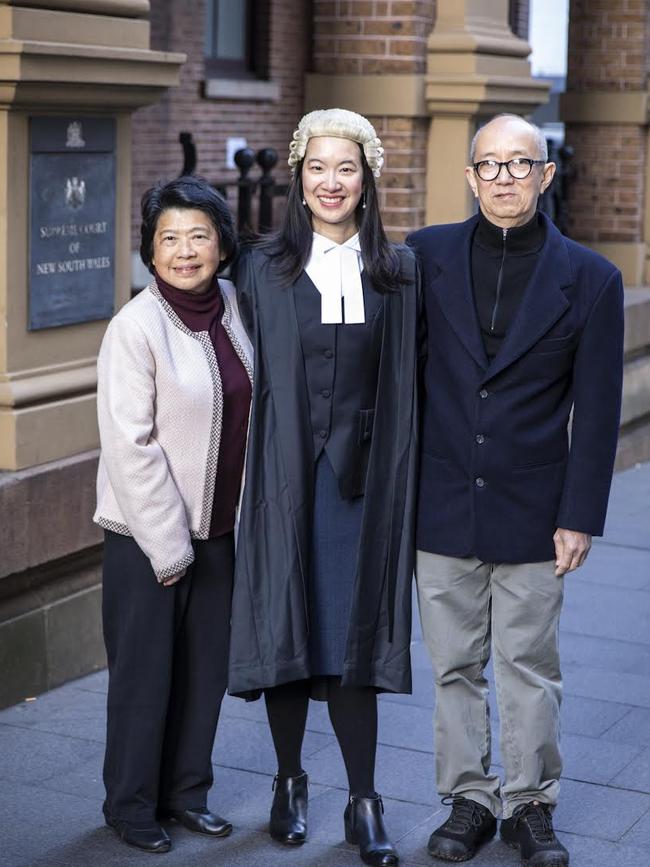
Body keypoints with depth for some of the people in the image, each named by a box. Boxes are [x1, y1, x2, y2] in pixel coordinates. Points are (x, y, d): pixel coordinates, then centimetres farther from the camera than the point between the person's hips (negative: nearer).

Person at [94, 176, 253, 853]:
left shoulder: (234, 308, 1)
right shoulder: (136, 327, -16)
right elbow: (130, 446, -17)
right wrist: (169, 543, -16)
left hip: (217, 526, 6)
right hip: (147, 534, -5)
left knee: (207, 667, 14)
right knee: (144, 673, 6)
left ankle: (186, 791, 31)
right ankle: (131, 805, 24)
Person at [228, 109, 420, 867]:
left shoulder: (397, 272, 5)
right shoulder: (263, 271, 3)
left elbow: (404, 387, 6)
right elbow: (247, 381, 3)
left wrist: (398, 481, 1)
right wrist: (254, 472, -2)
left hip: (360, 479, 0)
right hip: (284, 476, 0)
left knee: (352, 636, 1)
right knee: (288, 628, 6)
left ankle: (363, 804, 10)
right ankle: (290, 784, 23)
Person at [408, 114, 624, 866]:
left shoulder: (589, 280, -3)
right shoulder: (426, 257, 0)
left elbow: (597, 410, -2)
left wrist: (581, 517, -5)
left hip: (530, 513, -1)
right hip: (441, 507, 1)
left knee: (529, 667, 9)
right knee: (454, 665, 11)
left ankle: (530, 804, 25)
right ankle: (468, 799, 25)